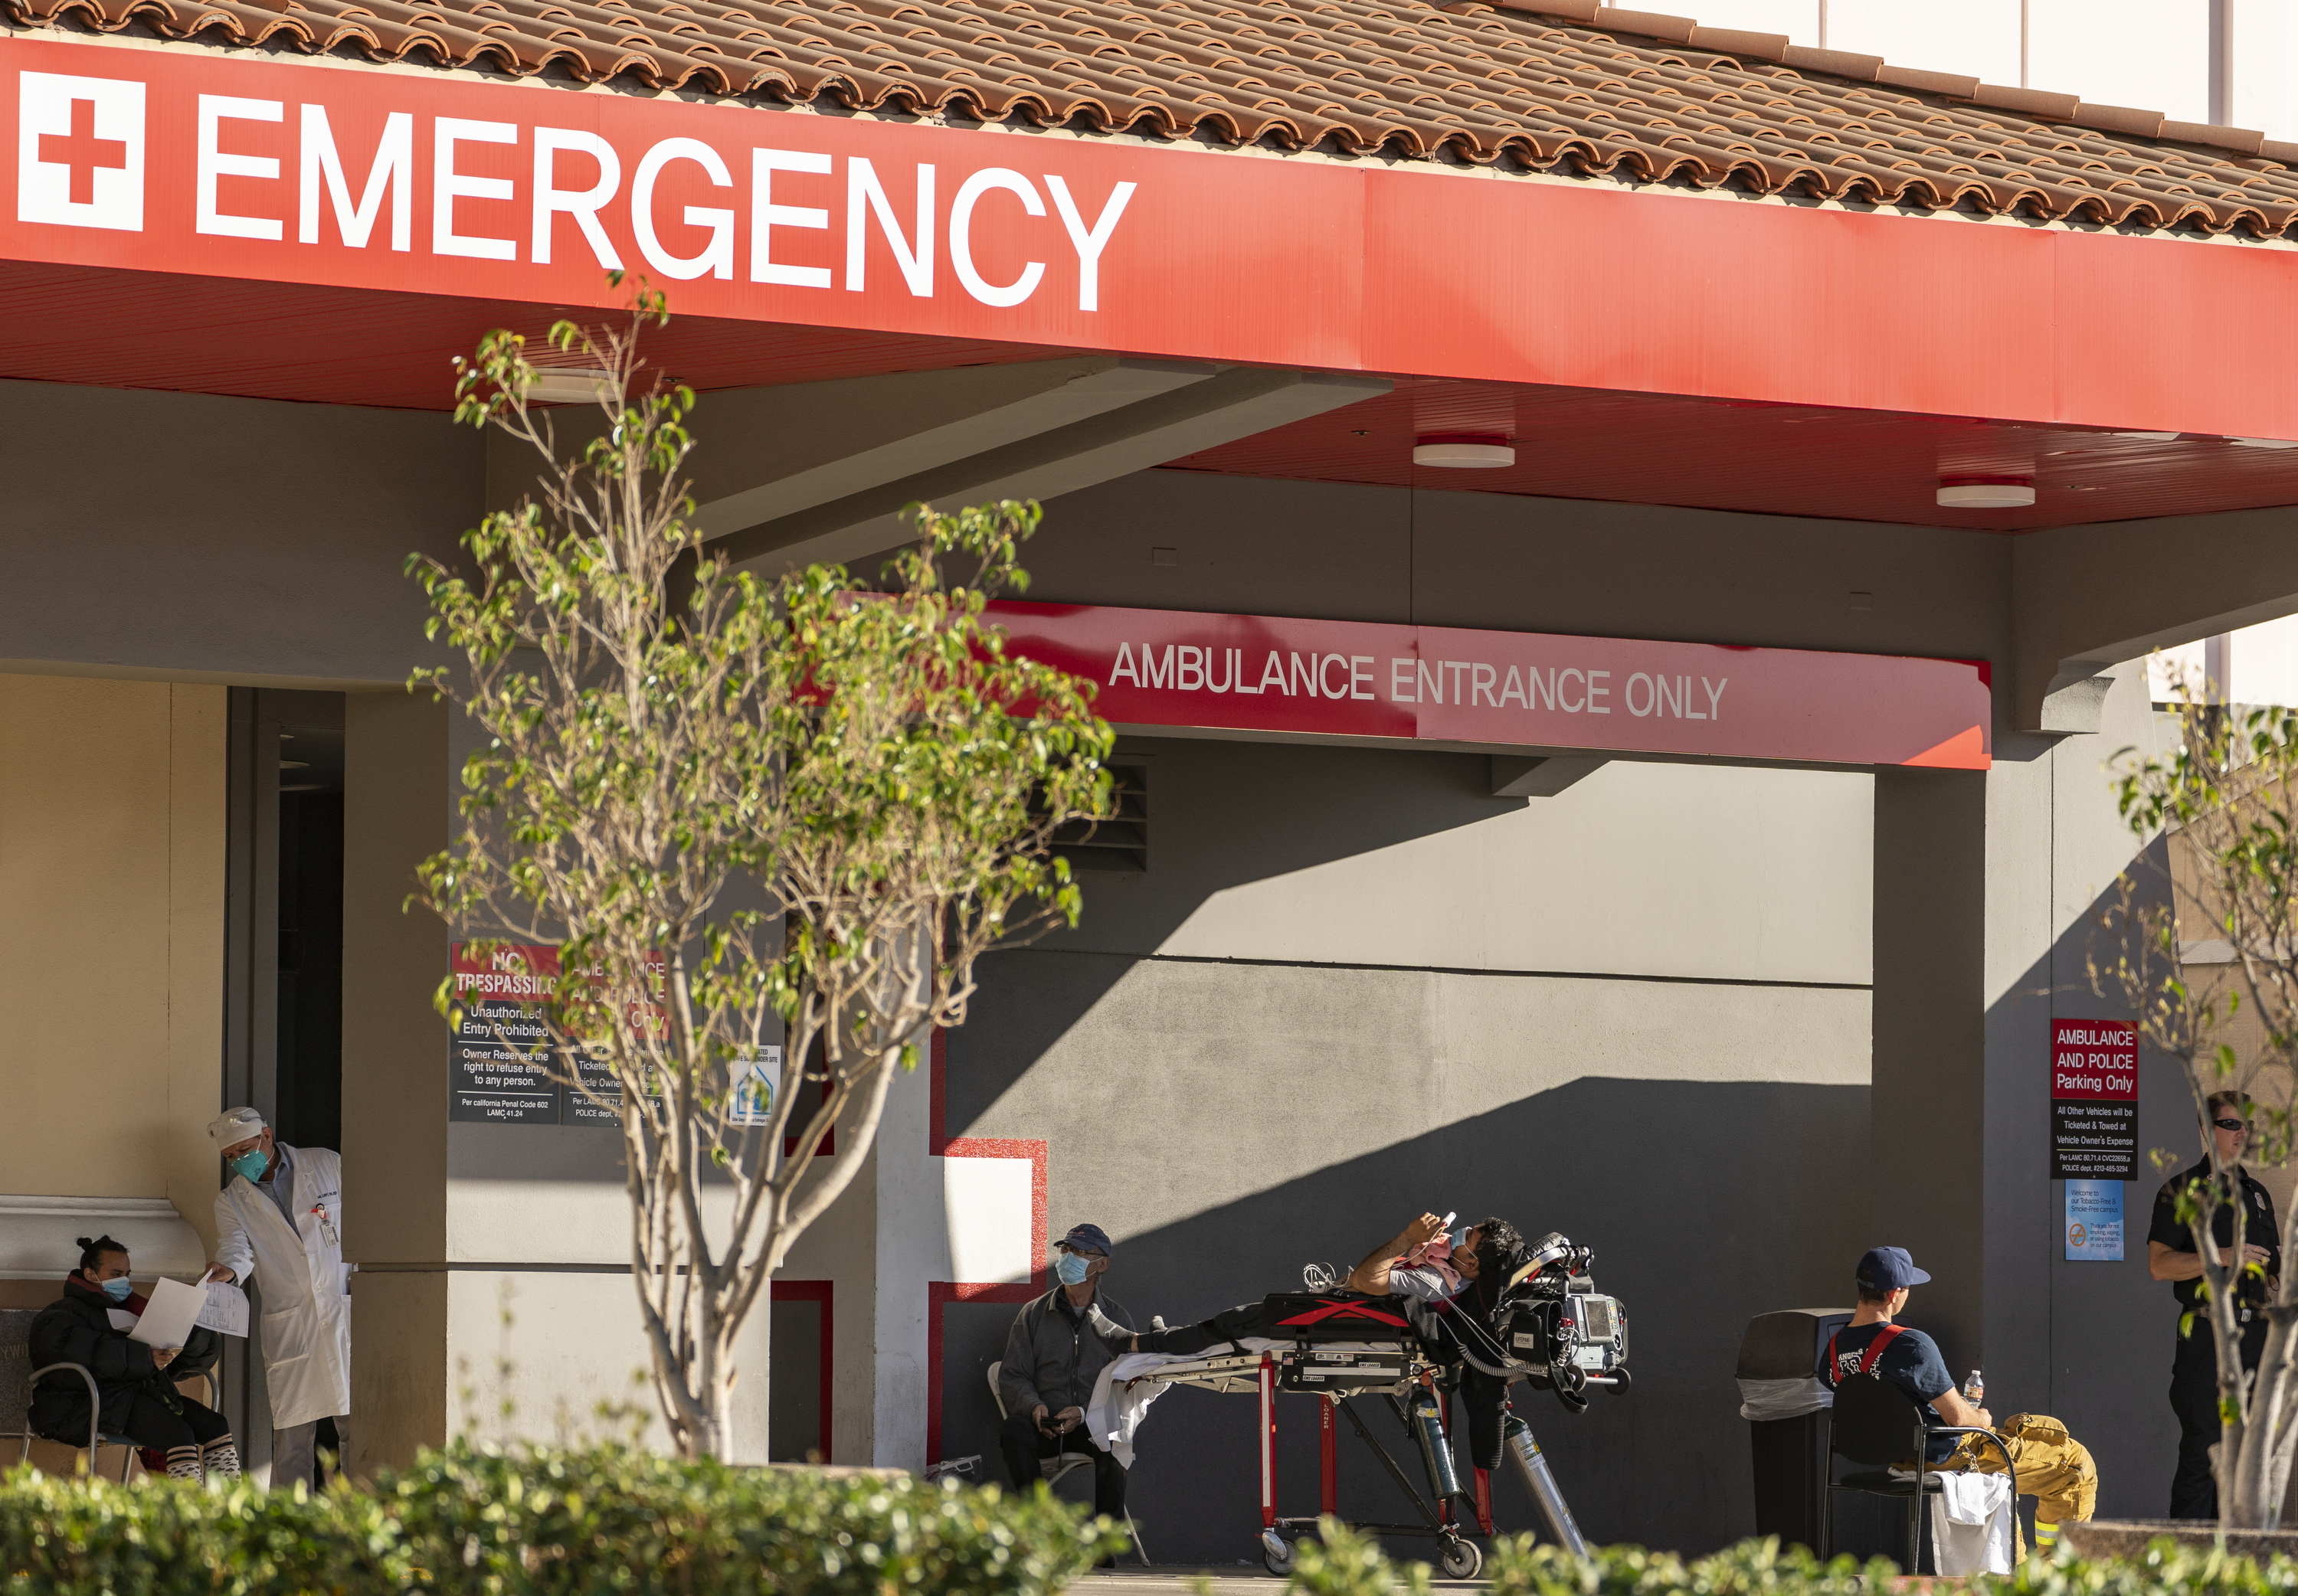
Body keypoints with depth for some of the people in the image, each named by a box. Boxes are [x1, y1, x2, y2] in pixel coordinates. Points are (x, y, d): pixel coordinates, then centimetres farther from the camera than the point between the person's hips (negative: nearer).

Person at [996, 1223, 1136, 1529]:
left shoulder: (1118, 1320, 12)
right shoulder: (1034, 1315, 14)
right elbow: (1013, 1376, 12)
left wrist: (1085, 1413, -13)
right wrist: (1034, 1406, -12)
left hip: (1095, 1425, -1)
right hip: (1043, 1424, 1)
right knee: (1013, 1431, -34)